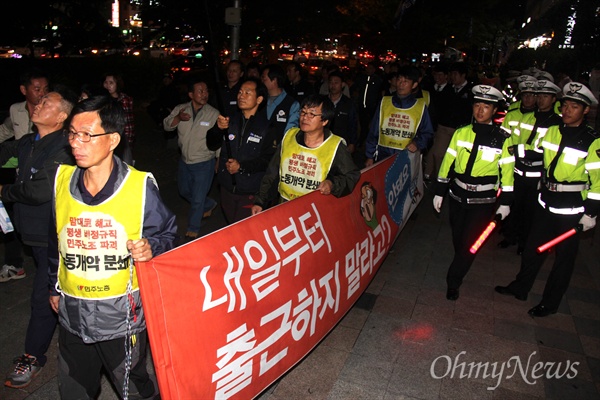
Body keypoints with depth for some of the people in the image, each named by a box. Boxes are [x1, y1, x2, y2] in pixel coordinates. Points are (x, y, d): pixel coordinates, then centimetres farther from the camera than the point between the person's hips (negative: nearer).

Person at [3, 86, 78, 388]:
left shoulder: (62, 149, -23)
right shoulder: (27, 143, 5)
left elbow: (40, 191, -29)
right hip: (34, 231, 8)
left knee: (43, 297, 0)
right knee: (50, 290, 23)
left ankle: (33, 357, 16)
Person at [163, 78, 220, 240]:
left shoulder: (214, 114, -15)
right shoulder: (180, 109, -4)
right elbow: (166, 126, -10)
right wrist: (178, 118, -30)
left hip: (204, 163, -5)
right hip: (185, 161, 5)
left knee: (197, 199, 3)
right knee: (184, 191, 24)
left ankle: (193, 229, 27)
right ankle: (209, 204, 50)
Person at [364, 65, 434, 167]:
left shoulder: (421, 107, 2)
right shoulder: (384, 102, 4)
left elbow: (427, 133, 10)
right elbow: (374, 132, 6)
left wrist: (418, 143, -11)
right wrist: (370, 156, 5)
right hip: (383, 156, 1)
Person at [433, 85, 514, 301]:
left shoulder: (502, 138, -4)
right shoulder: (461, 133, 2)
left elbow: (507, 171, 0)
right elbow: (447, 163, 5)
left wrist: (505, 202, 0)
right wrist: (439, 192, 6)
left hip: (483, 201, -2)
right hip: (458, 196, 3)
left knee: (470, 243, -2)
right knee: (457, 240, 12)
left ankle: (453, 281, 12)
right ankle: (460, 268, 37)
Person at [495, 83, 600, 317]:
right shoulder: (551, 132, 4)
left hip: (572, 210, -5)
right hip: (546, 202, 5)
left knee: (564, 257, 9)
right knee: (533, 247, 16)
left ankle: (550, 303, 23)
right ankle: (520, 288, 33)